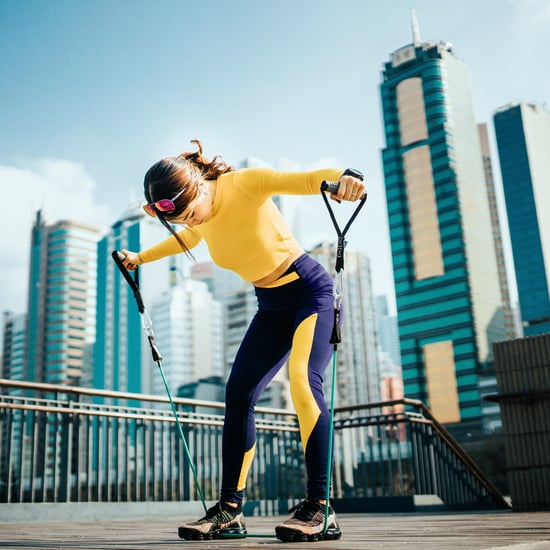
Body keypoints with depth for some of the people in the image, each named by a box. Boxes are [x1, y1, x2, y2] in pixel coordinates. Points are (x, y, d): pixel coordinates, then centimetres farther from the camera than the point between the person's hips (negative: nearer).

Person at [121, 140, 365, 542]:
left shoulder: (245, 183, -21)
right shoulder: (195, 216, -1)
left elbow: (308, 180, -33)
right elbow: (187, 239, 23)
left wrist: (341, 178, -54)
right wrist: (141, 258, 29)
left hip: (310, 291, -7)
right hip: (270, 305, 7)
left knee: (303, 382, -26)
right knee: (238, 393, -3)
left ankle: (320, 509, -20)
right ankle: (230, 510, 2)